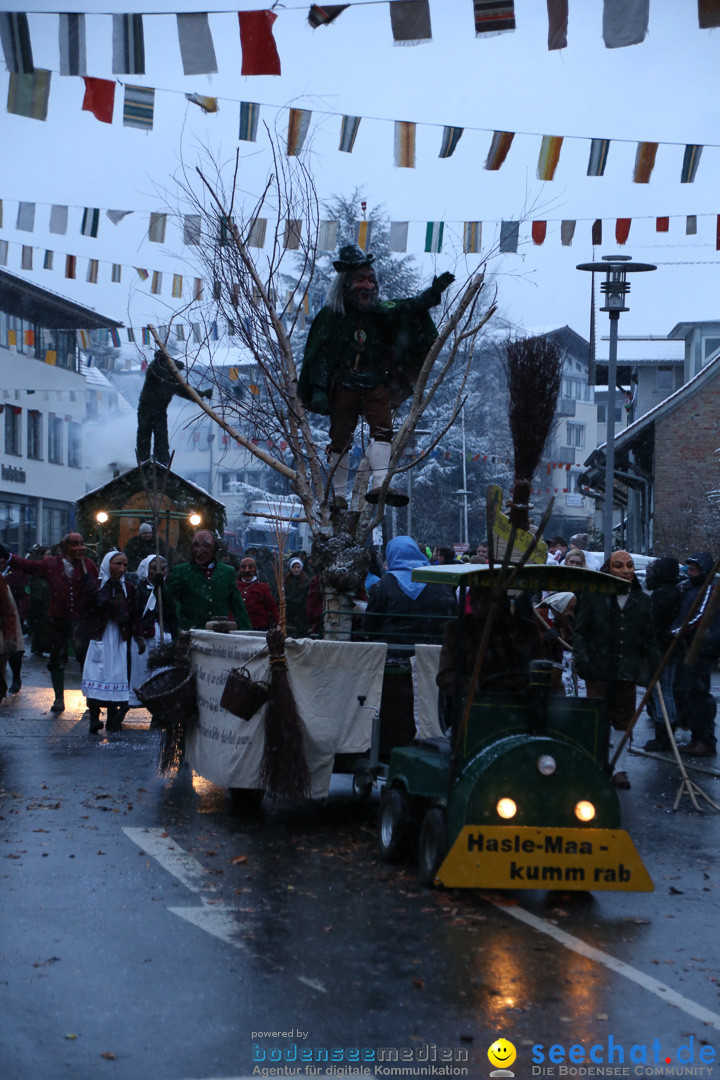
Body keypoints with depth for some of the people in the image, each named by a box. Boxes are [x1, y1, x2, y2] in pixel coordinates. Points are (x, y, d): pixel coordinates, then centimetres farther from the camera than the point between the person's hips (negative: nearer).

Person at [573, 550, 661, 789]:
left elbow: (649, 639, 14)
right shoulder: (594, 597, 0)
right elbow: (580, 632, 2)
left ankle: (619, 768, 17)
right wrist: (582, 660, -9)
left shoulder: (642, 601, 9)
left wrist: (654, 668, 7)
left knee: (623, 720, 7)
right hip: (598, 670, -3)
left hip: (627, 671, 3)